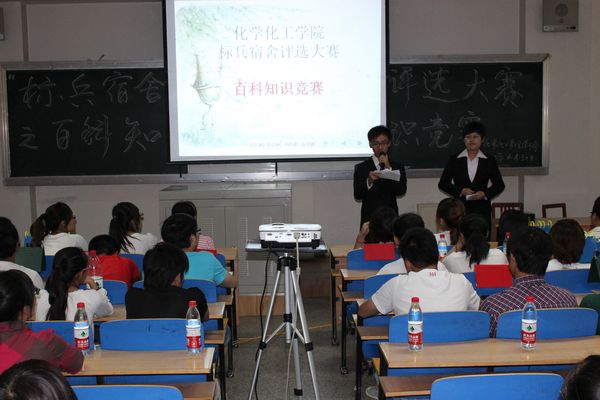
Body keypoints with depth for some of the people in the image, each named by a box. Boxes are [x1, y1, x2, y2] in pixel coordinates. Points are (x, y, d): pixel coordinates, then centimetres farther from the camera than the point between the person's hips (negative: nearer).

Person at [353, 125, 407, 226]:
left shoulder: (398, 167, 9)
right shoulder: (361, 168, 5)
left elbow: (401, 191, -6)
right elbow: (357, 195, -4)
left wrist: (388, 168, -10)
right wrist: (369, 181, -21)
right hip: (369, 218, -1)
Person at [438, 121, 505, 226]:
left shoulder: (489, 160, 7)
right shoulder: (454, 159, 6)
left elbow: (499, 184, 13)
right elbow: (442, 183, 7)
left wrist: (485, 193, -6)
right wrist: (460, 190, -8)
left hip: (482, 209, 1)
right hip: (460, 208, 0)